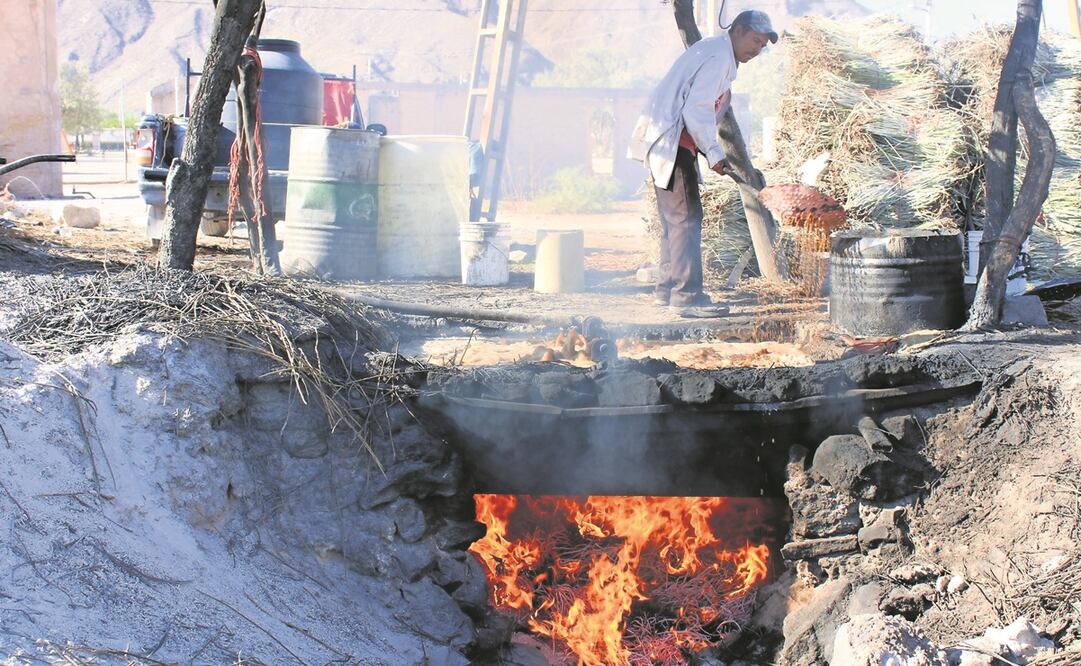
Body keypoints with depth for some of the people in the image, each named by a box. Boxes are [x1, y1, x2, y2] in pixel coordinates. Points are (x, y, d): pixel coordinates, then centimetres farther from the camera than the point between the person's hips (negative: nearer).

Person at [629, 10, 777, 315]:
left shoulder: (713, 52, 20)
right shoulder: (717, 57, -13)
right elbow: (695, 111, -21)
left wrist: (708, 150, 17)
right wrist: (714, 152, -19)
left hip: (667, 143, 11)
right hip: (671, 142, -11)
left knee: (675, 219, 14)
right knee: (686, 217, -12)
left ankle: (667, 289, 21)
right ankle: (688, 296, -12)